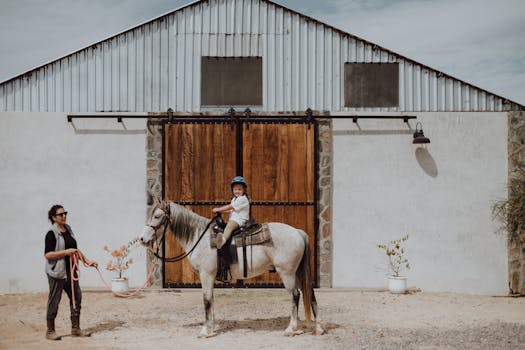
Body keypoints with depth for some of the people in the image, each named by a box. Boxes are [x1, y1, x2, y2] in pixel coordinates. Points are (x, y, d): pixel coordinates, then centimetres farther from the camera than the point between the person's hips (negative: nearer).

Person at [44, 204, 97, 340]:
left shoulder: (68, 229, 12)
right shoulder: (52, 233, -11)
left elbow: (75, 249, 22)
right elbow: (47, 254, -17)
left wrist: (87, 261, 17)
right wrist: (66, 252, -22)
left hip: (70, 270, 8)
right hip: (57, 272, -8)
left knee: (76, 297, 8)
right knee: (54, 300, 0)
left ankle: (75, 328, 17)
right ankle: (50, 331, 9)